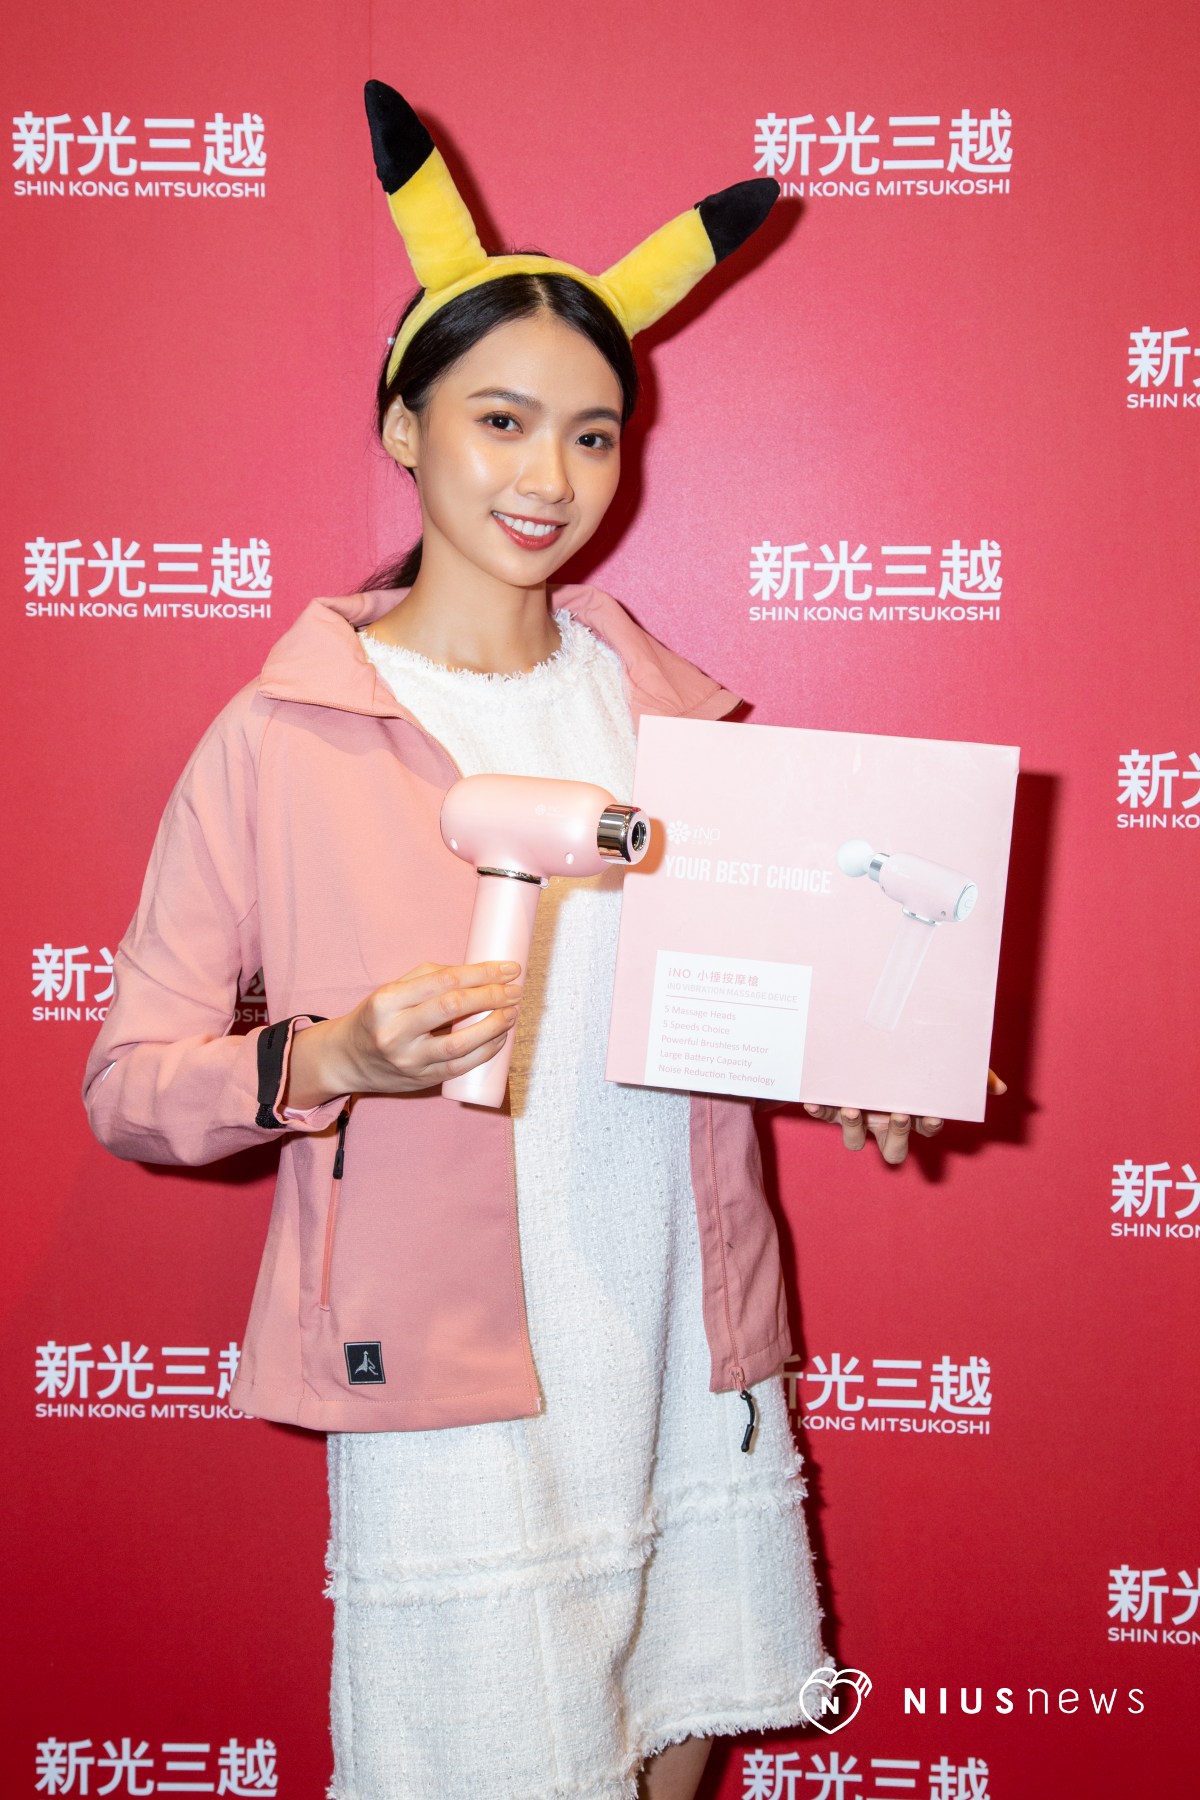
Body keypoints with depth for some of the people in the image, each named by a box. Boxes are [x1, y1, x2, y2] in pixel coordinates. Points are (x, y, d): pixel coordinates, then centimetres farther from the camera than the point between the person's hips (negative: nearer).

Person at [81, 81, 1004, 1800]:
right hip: (452, 1384, -4)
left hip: (696, 1361, 4)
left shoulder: (674, 709, 7)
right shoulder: (281, 738, -6)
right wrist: (327, 1059, -23)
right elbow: (128, 1077, -6)